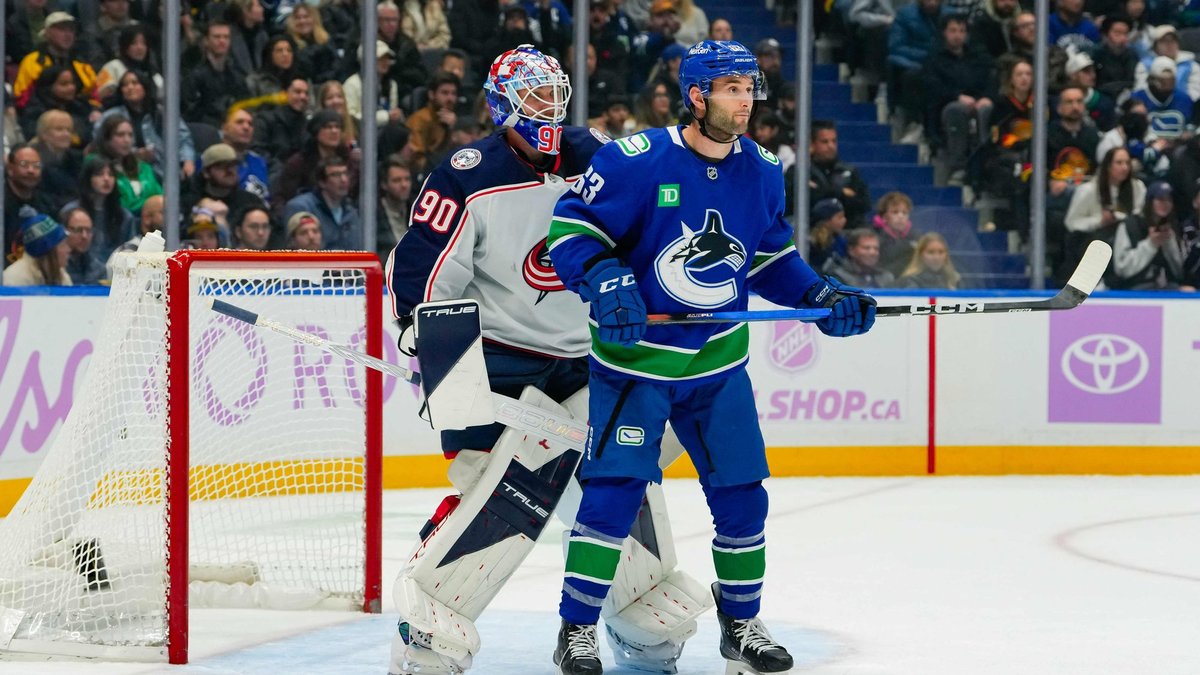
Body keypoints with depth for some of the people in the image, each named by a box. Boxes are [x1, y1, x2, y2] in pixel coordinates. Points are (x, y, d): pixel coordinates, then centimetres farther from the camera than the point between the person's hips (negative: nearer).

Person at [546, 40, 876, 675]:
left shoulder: (761, 172, 2)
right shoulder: (635, 160, -16)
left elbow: (771, 257, 16)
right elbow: (570, 227, -12)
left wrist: (822, 296, 3)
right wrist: (606, 281, -27)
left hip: (719, 361, 5)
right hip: (635, 356, -5)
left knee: (741, 496, 6)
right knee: (613, 492, -11)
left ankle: (741, 623, 24)